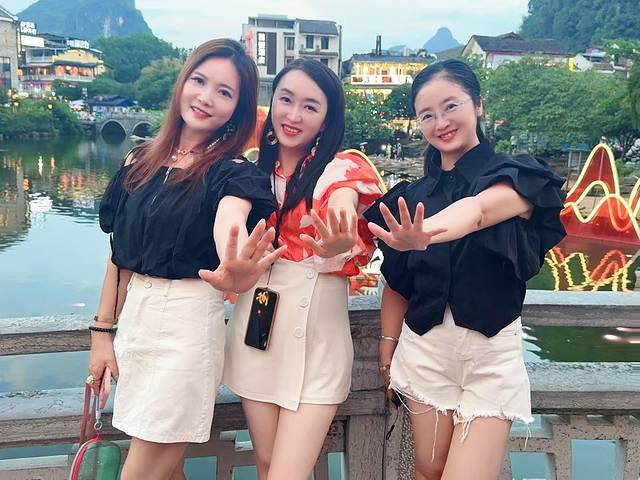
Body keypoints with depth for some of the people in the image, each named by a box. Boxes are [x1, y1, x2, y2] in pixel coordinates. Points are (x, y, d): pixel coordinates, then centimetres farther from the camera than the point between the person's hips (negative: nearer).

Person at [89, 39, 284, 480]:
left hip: (188, 323, -5)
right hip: (133, 316, 6)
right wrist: (103, 331, 8)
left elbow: (230, 227, -32)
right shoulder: (140, 162, 6)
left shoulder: (232, 173, -10)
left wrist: (235, 272, -55)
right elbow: (120, 252, 10)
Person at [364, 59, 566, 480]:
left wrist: (424, 236, -48)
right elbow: (397, 283, 10)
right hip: (424, 348, 3)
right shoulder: (411, 196, 6)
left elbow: (477, 210, -29)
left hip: (492, 351, -3)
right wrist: (388, 349, 4)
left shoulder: (518, 176, -6)